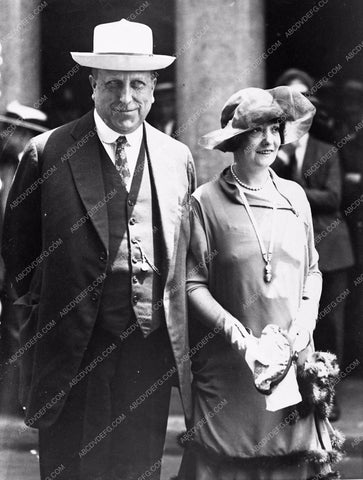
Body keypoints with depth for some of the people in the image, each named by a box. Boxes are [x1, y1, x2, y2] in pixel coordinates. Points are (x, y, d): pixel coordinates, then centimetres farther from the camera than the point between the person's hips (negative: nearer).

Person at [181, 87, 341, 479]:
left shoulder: (293, 196, 9)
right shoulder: (205, 203, -4)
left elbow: (312, 270, 16)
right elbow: (192, 285, -7)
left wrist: (304, 321, -2)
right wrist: (239, 337, -16)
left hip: (292, 358, 4)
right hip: (228, 368, -3)